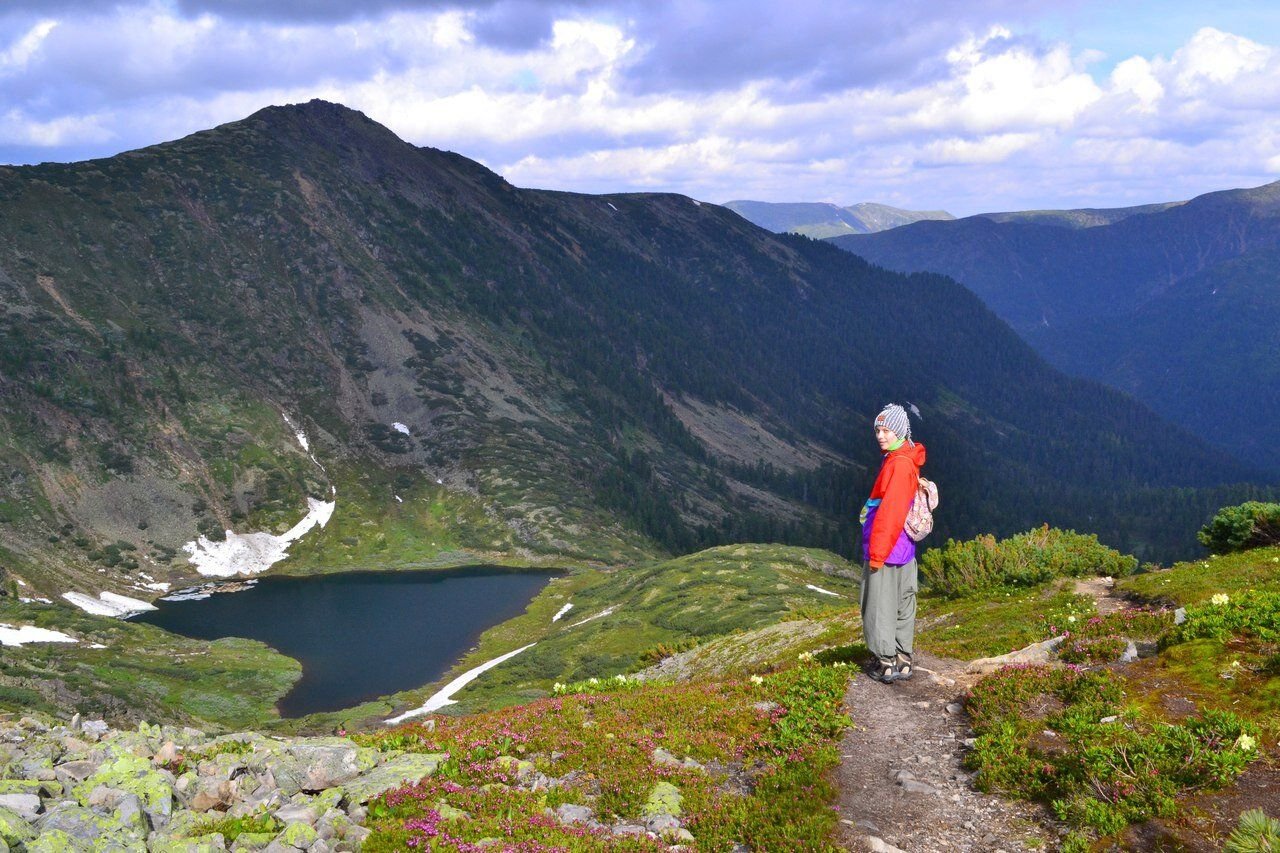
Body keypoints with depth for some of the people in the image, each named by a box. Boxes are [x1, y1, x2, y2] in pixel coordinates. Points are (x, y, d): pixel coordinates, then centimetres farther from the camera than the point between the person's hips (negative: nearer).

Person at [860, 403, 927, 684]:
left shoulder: (899, 463, -18)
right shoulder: (902, 460, 13)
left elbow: (890, 513, -22)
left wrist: (877, 553, -20)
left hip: (886, 551, -10)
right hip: (902, 550, 10)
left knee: (878, 607, -2)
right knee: (901, 606, 14)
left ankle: (887, 665, 3)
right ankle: (902, 661, 23)